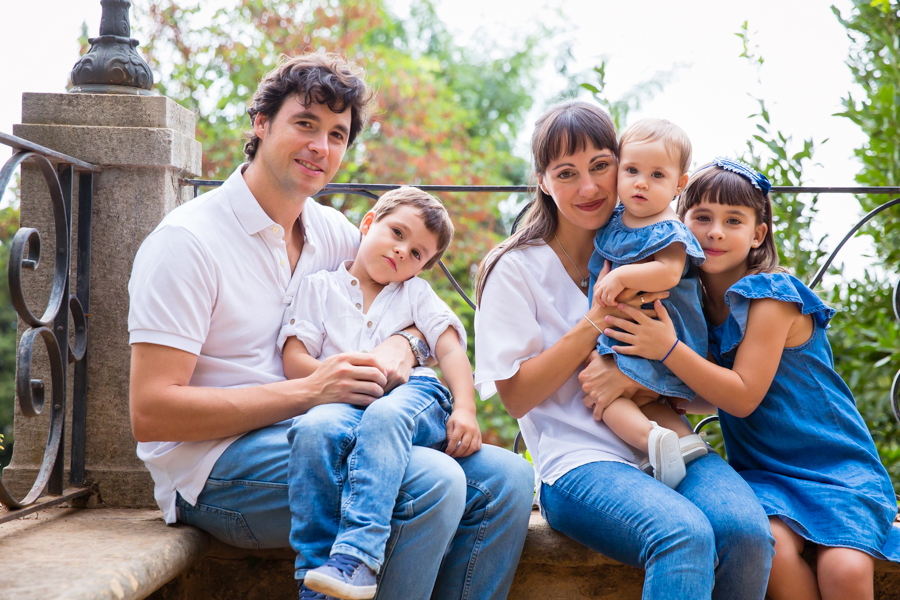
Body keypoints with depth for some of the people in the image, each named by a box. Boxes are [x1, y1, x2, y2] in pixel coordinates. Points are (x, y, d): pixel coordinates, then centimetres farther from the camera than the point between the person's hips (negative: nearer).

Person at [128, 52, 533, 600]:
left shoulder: (333, 233, 11)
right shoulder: (187, 241, -10)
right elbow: (150, 415, -17)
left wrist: (401, 345, -7)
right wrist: (308, 392, -22)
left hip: (322, 440, 7)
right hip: (215, 467, -7)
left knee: (505, 478, -9)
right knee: (434, 483, -27)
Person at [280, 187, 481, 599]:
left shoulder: (417, 293, 28)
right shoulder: (320, 286, 22)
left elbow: (451, 350, 10)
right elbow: (293, 361, 8)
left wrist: (465, 410, -10)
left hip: (413, 394, 1)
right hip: (340, 401, 0)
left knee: (385, 416, -38)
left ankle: (355, 558, -50)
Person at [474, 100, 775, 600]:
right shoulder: (516, 268, 6)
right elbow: (518, 396, -2)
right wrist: (600, 316, -9)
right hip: (579, 460, -4)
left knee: (747, 532, -28)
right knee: (686, 536, -35)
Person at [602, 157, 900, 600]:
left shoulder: (771, 295, -14)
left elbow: (742, 397, -18)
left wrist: (666, 348, -26)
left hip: (835, 463, -4)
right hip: (763, 471, 4)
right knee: (769, 546, -28)